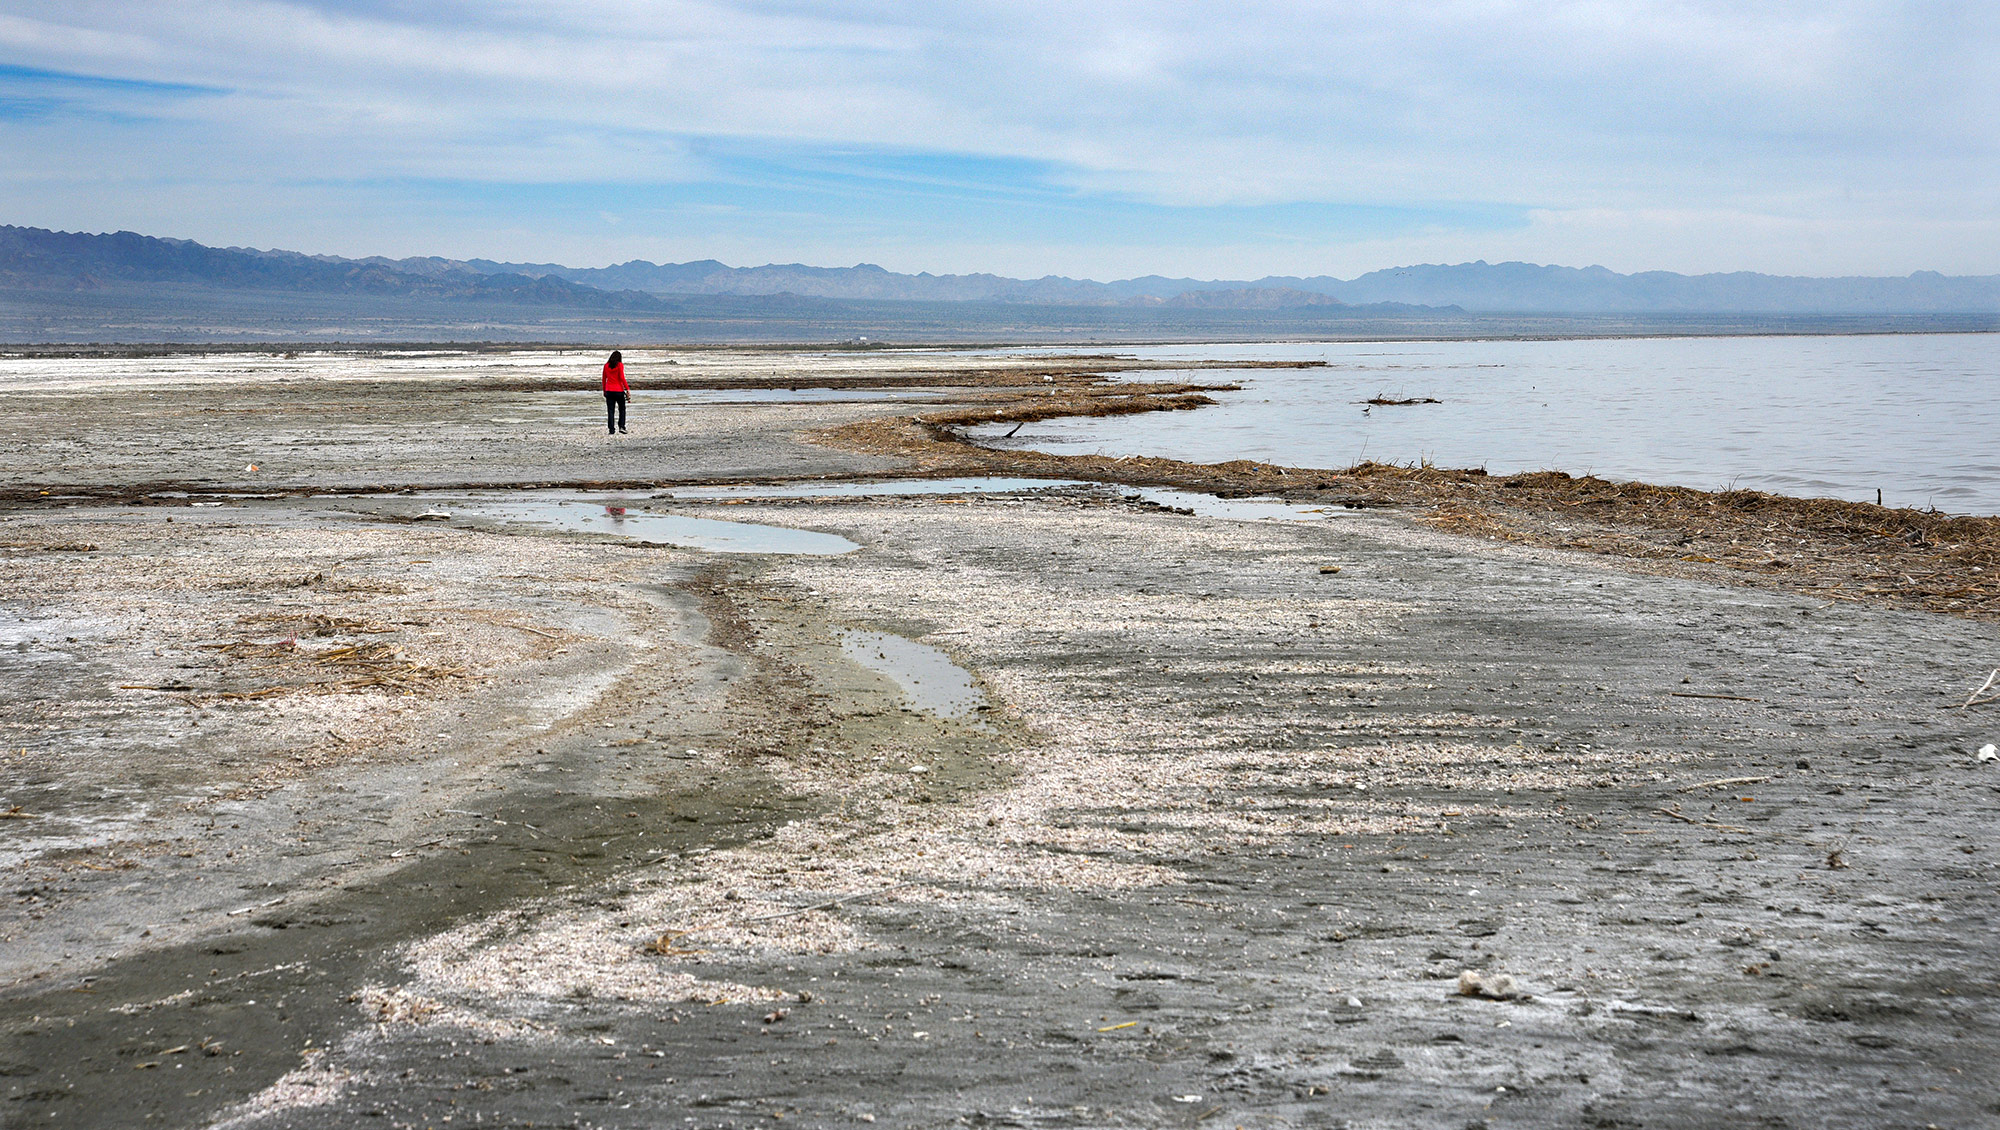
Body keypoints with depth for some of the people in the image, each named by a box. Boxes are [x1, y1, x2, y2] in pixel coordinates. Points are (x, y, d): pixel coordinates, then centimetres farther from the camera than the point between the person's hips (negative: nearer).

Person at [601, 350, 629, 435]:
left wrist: (604, 390, 19)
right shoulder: (620, 365, -4)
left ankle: (611, 430, -3)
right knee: (622, 409, 12)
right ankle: (621, 427, -1)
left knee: (610, 411, 3)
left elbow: (604, 379, 10)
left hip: (609, 391, 3)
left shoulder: (606, 365, 7)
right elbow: (622, 377, -12)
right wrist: (627, 388, -10)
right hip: (619, 390, -3)